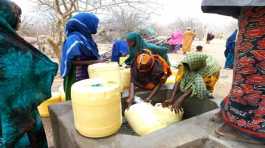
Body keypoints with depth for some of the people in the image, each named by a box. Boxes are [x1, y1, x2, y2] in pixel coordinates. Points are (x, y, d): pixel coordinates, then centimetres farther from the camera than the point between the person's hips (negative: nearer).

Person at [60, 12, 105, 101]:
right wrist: (95, 62, -21)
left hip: (88, 74, 9)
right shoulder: (74, 39, -15)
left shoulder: (86, 37, 11)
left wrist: (98, 60, 1)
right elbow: (73, 60, -21)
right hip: (77, 77, -8)